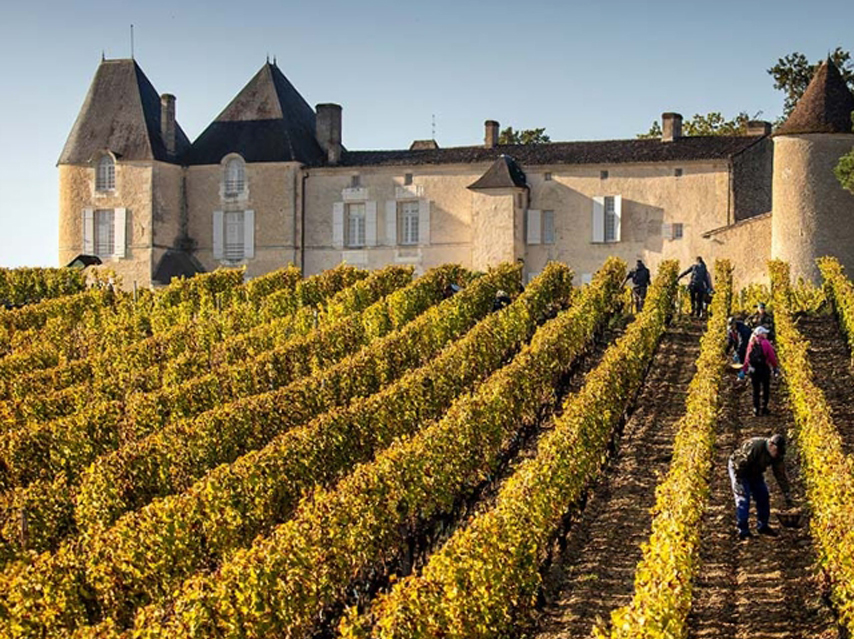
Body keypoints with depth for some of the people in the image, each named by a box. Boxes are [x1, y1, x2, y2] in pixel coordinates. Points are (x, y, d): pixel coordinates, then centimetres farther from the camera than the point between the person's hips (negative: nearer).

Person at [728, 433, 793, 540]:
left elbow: (781, 475, -8)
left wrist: (788, 497, -10)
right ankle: (742, 531, -12)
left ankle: (762, 526, 18)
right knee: (743, 497, -15)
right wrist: (738, 482, -27)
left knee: (763, 495, 3)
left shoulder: (777, 456, -14)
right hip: (737, 468, -7)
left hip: (755, 472, 7)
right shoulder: (754, 446, -36)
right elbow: (739, 464, -30)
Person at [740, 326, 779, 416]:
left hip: (753, 370, 3)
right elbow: (772, 357, -7)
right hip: (764, 369, -3)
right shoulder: (766, 343, -7)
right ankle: (764, 408, 7)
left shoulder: (751, 344, 5)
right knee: (766, 389, 9)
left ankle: (756, 409, 9)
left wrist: (743, 370, 9)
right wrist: (776, 368, 3)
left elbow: (747, 358, 5)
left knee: (755, 390, 11)